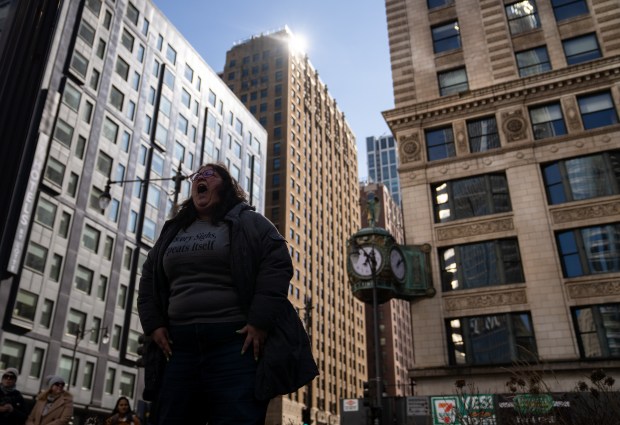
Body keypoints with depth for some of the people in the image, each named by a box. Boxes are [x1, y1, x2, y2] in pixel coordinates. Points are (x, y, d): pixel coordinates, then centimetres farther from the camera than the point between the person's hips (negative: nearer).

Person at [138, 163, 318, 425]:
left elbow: (278, 267, -6)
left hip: (237, 342, -5)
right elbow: (148, 280, 24)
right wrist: (153, 324, 9)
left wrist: (260, 322, -16)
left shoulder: (249, 223, 5)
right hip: (179, 346, 6)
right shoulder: (172, 231, 22)